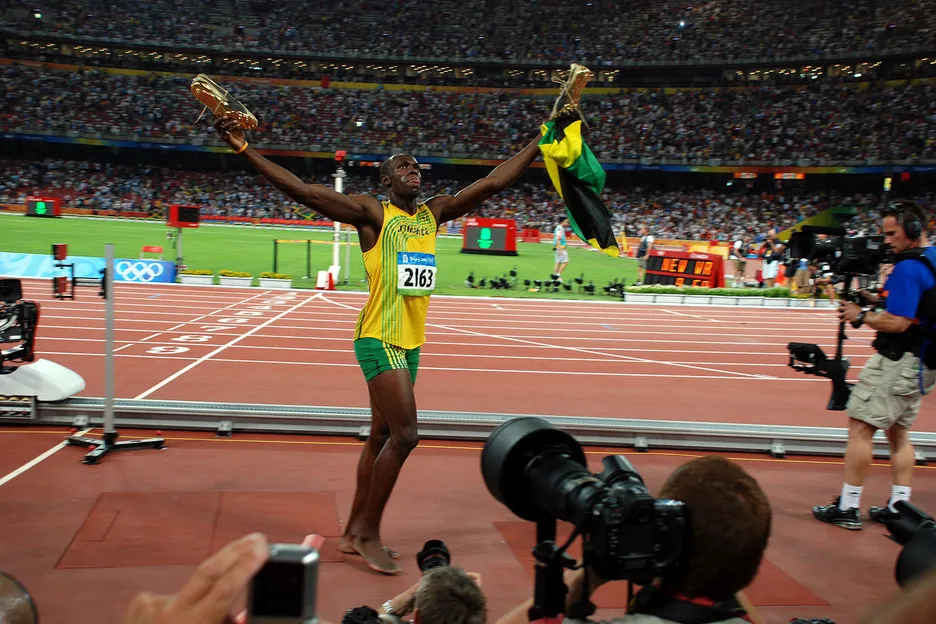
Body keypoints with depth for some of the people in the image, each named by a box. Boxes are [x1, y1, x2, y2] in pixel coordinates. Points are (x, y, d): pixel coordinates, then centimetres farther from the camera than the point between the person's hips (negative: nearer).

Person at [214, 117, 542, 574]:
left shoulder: (435, 212, 12)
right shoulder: (371, 212, -5)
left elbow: (492, 183, 16)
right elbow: (301, 191, -13)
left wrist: (539, 145, 16)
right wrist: (243, 149, -20)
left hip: (410, 342, 7)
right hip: (380, 338, -7)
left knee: (382, 437, 12)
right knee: (405, 434, -13)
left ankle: (353, 533, 24)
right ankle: (368, 534, 3)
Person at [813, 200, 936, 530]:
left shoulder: (909, 268, -19)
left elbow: (897, 322, -24)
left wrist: (860, 316, -9)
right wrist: (878, 302, 10)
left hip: (898, 362, -10)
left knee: (860, 427, -4)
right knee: (898, 431, 17)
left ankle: (848, 507, -1)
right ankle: (899, 507, 19)